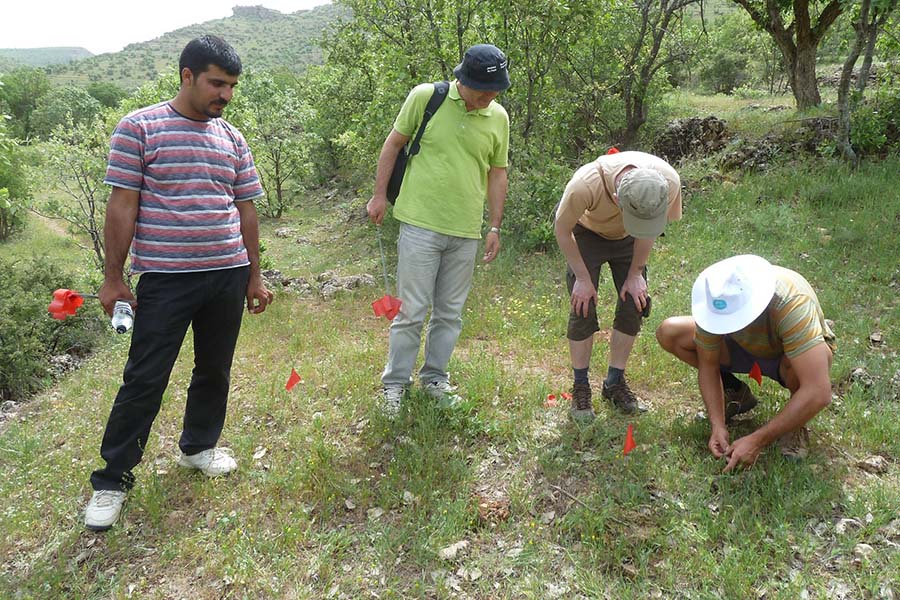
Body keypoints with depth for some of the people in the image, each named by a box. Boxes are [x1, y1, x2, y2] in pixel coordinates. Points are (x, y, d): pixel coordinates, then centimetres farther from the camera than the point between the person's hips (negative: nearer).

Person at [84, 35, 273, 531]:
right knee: (144, 379, 0)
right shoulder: (139, 128, -4)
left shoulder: (232, 139, 10)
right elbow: (122, 206, -6)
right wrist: (112, 278, -6)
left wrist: (253, 277, 13)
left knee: (214, 370, 15)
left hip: (228, 276, 5)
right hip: (165, 279, -5)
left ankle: (199, 446, 37)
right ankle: (112, 480, 15)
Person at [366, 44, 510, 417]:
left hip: (466, 233, 4)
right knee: (412, 311, 0)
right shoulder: (425, 97, -5)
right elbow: (394, 143, 4)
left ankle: (434, 378, 28)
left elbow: (497, 173, 13)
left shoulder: (498, 117, 5)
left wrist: (495, 228, 10)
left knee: (450, 313, 12)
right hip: (421, 225, -4)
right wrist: (380, 195, 2)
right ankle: (395, 384, 16)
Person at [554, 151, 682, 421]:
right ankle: (580, 387, 6)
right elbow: (562, 229, -21)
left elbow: (649, 230, -11)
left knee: (634, 305, -3)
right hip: (587, 234, -3)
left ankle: (615, 383, 14)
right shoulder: (585, 185, -43)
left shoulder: (669, 181, -34)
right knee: (583, 310, -10)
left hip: (627, 239, 3)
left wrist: (635, 274, -8)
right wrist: (583, 278, -17)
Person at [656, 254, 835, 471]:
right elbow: (708, 364, -14)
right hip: (747, 348, 4)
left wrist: (758, 441, -41)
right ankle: (735, 394, 4)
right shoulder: (714, 301, -28)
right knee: (668, 332, -17)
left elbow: (819, 394, -44)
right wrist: (718, 426, -25)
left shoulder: (792, 303, -41)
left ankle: (795, 422, -8)